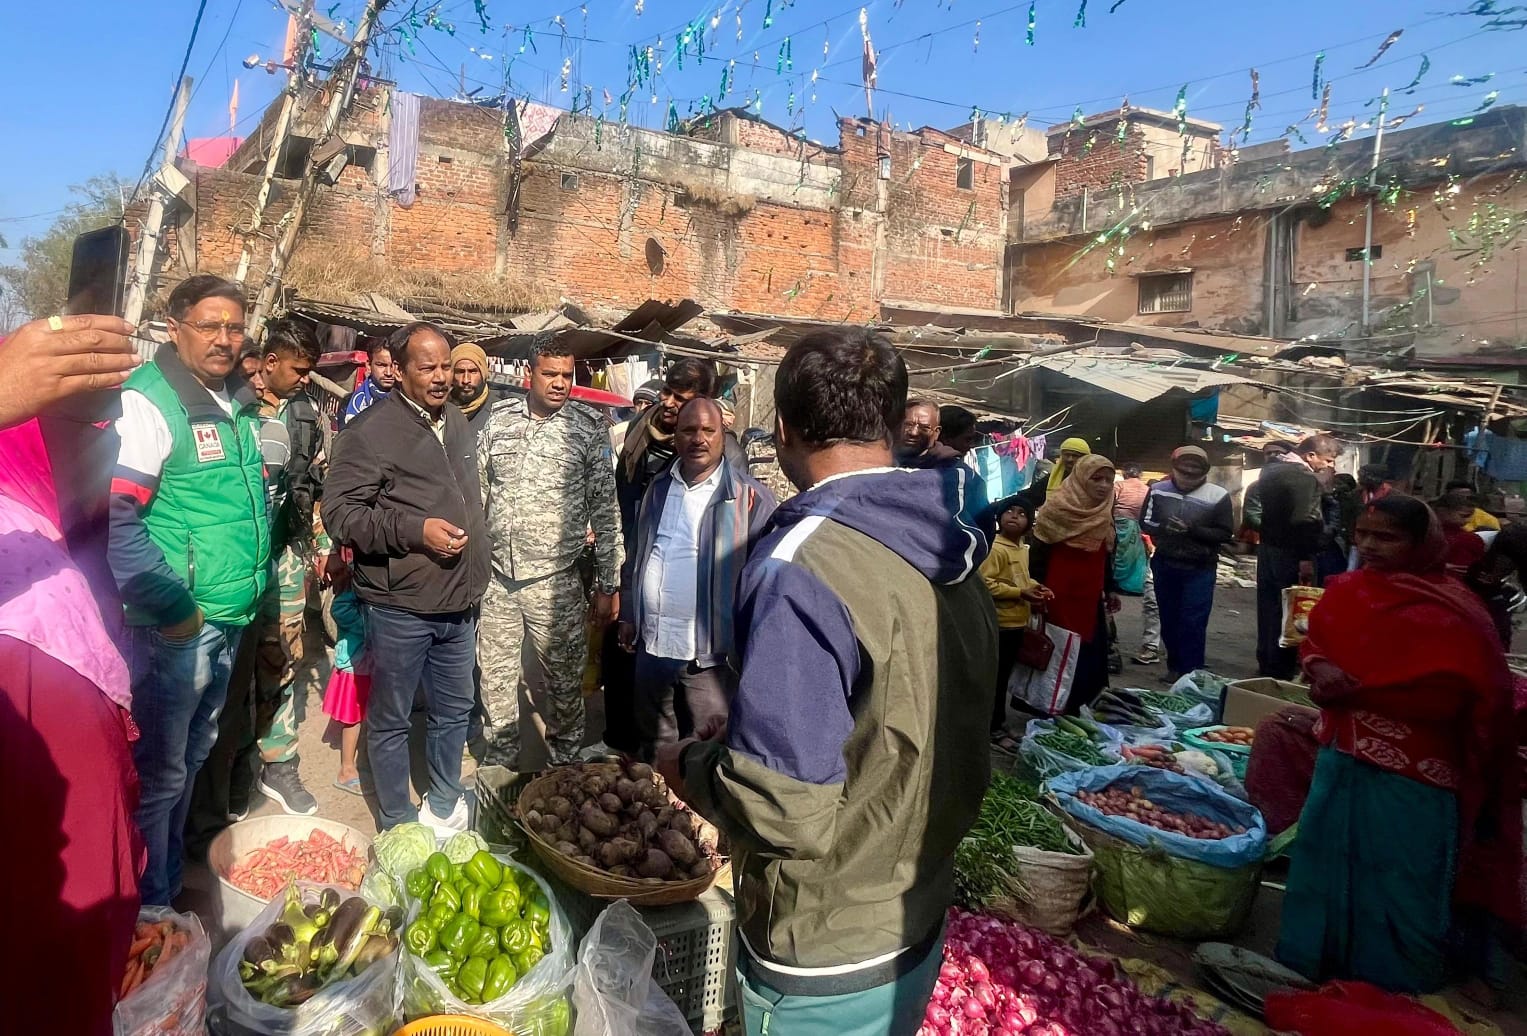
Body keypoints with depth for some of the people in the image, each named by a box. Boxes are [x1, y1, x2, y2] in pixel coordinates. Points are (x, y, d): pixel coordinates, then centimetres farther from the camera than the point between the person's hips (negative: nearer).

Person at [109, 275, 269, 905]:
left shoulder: (240, 405, 10)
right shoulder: (148, 402, -16)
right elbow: (114, 518, -23)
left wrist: (256, 590, 14)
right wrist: (172, 609, -20)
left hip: (229, 622, 8)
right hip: (174, 629, -8)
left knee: (192, 757, 22)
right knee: (159, 773, 5)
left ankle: (175, 878, 40)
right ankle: (150, 911, 23)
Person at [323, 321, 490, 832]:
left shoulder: (457, 424, 11)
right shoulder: (370, 431, -12)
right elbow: (339, 512, -16)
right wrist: (415, 531, -24)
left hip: (459, 604, 7)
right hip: (400, 606, -7)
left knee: (455, 712, 19)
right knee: (390, 720, 10)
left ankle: (444, 806, 38)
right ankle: (398, 824, 27)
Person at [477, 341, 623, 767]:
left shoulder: (588, 429, -5)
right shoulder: (499, 420, 4)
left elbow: (606, 511, -4)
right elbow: (477, 492, 11)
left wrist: (608, 585, -5)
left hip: (554, 582, -3)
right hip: (496, 577, 3)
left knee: (563, 680, 9)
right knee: (495, 678, 15)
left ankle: (565, 766, 29)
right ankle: (499, 761, 35)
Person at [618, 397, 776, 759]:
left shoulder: (750, 497, -9)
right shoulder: (658, 491, 10)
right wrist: (628, 616, 18)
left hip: (712, 654, -5)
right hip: (652, 647, 6)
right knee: (655, 749, 21)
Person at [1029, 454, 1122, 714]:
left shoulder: (1105, 512, 9)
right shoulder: (1056, 508, -12)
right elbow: (1037, 553, -11)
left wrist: (1109, 589, 18)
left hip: (1091, 596, 6)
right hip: (1059, 596, -6)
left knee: (1092, 655, 7)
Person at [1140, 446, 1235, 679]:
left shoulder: (1218, 495, -8)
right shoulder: (1159, 490, 0)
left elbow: (1226, 534, -8)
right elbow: (1145, 522, 4)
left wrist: (1192, 530, -20)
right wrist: (1165, 528, -16)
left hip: (1200, 569, -3)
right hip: (1164, 565, 3)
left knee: (1193, 622, -5)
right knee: (1169, 618, 13)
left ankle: (1191, 673, 4)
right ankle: (1175, 666, 28)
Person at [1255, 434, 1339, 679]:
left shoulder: (1271, 468, 10)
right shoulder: (1305, 478, -19)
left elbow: (1256, 507, 17)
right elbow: (1306, 521, -24)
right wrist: (1307, 557, -22)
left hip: (1267, 546, 9)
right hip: (1290, 552, -9)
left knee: (1269, 604, 16)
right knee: (1287, 608, -1)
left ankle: (1266, 662, 26)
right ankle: (1280, 669, 6)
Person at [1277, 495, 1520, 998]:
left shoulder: (1449, 611, -16)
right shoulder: (1348, 590, 3)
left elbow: (1448, 693, -23)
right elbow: (1316, 641, 11)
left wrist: (1354, 689, -26)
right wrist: (1319, 668, -12)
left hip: (1411, 773, -6)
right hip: (1344, 756, 6)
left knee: (1400, 882, 9)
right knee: (1327, 861, 18)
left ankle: (1395, 992, 30)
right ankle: (1316, 965, 37)